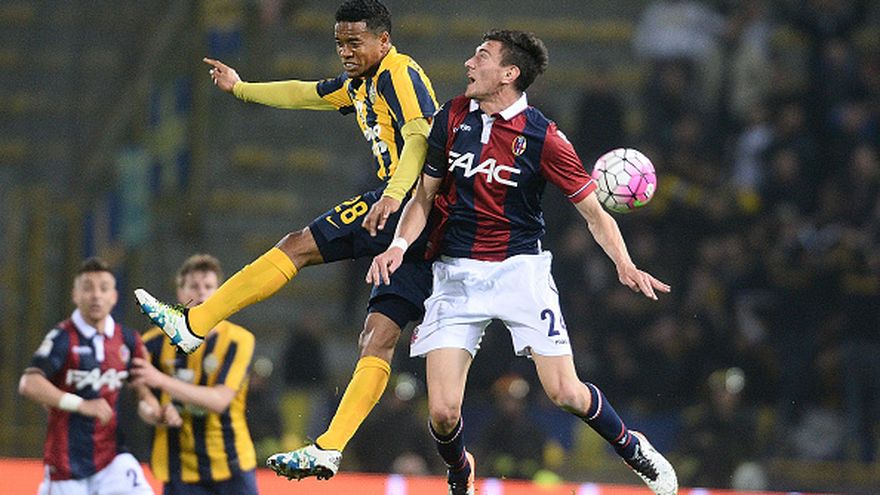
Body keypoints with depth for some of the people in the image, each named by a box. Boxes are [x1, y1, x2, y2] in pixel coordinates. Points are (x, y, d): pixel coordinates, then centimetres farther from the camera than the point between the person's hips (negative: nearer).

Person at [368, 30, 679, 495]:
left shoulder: (542, 137, -10)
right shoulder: (453, 117, 1)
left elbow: (594, 211, -7)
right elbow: (424, 195, 9)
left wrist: (625, 266, -23)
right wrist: (399, 244, -10)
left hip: (519, 269, -2)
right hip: (455, 274, 2)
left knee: (565, 393, -11)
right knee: (443, 412, -8)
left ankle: (633, 449, 21)